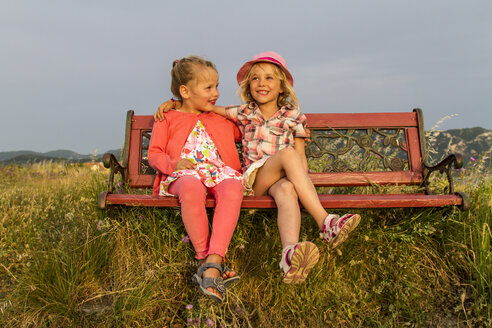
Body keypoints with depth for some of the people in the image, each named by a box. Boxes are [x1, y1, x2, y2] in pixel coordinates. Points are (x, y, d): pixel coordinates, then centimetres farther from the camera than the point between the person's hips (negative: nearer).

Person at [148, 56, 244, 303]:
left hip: (219, 172, 3)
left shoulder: (222, 119, 28)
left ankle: (213, 262, -44)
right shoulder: (168, 119, 17)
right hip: (183, 174, -2)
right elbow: (154, 154, 12)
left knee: (233, 188, -36)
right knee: (192, 188, -41)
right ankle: (205, 259, -32)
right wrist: (174, 163, -12)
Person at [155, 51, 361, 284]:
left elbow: (301, 158, 8)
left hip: (283, 179, 1)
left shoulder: (292, 116, 11)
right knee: (287, 153, -32)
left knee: (287, 190, -38)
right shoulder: (245, 114, 12)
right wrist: (173, 103, 8)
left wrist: (303, 182, -10)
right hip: (254, 179, -1)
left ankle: (290, 252, -59)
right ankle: (326, 223, -40)